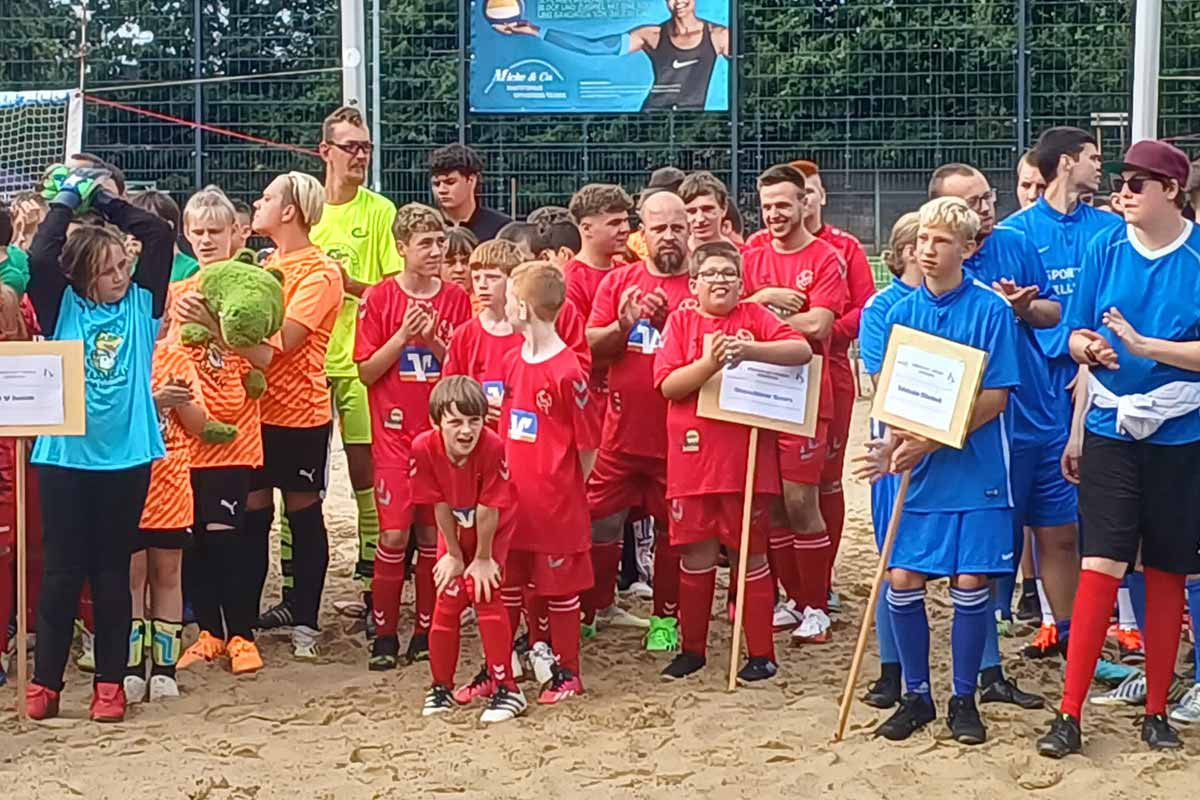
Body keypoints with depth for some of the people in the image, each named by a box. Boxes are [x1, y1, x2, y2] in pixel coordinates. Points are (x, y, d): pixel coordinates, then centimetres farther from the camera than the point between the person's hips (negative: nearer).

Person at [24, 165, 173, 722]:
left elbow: (160, 237, -1)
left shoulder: (141, 303, 4)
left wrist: (110, 203, 2)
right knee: (62, 571, 4)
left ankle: (110, 681, 16)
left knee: (112, 571, 9)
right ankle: (44, 681, 12)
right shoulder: (63, 309, 0)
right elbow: (40, 258, -15)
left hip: (127, 456, 1)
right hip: (65, 456, -1)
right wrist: (67, 201, -5)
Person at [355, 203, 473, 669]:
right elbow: (366, 372, -3)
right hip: (394, 432, -2)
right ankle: (384, 634, 5)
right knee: (394, 534, -6)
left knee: (433, 535, 5)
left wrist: (434, 343, -13)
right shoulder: (379, 299, -2)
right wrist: (403, 337, -16)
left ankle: (426, 631, 15)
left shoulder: (457, 300, 3)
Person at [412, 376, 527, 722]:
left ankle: (505, 688, -5)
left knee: (485, 593, -13)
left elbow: (488, 508, -26)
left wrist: (482, 558, -17)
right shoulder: (424, 448, -28)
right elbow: (441, 505, -17)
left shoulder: (493, 446, -36)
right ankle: (441, 687, 17)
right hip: (455, 531, 3)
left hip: (494, 529, -3)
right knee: (447, 599, 2)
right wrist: (454, 555, -8)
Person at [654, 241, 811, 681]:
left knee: (750, 554, 5)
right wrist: (710, 362, -21)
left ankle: (761, 653, 14)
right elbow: (668, 384, -6)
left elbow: (803, 350, -12)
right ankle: (692, 648, 22)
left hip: (746, 458, -1)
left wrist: (748, 349, -25)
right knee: (696, 555, 8)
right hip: (692, 458, 1)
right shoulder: (681, 321, 5)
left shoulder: (755, 317, 2)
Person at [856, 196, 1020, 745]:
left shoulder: (991, 311, -6)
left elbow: (995, 397, -10)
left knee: (970, 583, 0)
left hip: (975, 469, -3)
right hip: (918, 472, 3)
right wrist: (893, 443, -14)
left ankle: (963, 700, 16)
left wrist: (930, 441, -18)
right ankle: (916, 696, 17)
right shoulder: (901, 313, 5)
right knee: (902, 580, 0)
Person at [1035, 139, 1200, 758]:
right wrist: (1090, 347, -15)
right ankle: (1069, 713, -3)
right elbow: (1077, 334, 6)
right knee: (1102, 565, -7)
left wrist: (1144, 345, -21)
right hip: (1111, 430, 1)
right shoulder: (1104, 248, 1)